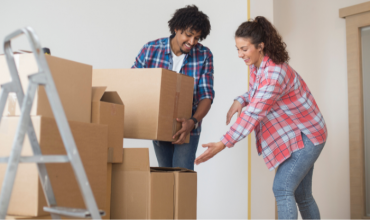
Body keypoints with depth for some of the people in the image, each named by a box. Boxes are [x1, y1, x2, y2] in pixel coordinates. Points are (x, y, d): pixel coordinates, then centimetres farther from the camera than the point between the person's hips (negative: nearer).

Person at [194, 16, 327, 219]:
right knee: (301, 194, 14)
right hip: (294, 136, 9)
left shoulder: (275, 73, -29)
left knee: (282, 189, -16)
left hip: (306, 136, -9)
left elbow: (253, 113, -34)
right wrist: (241, 101, -6)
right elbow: (256, 92, 17)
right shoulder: (257, 65, 0)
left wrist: (223, 144, -36)